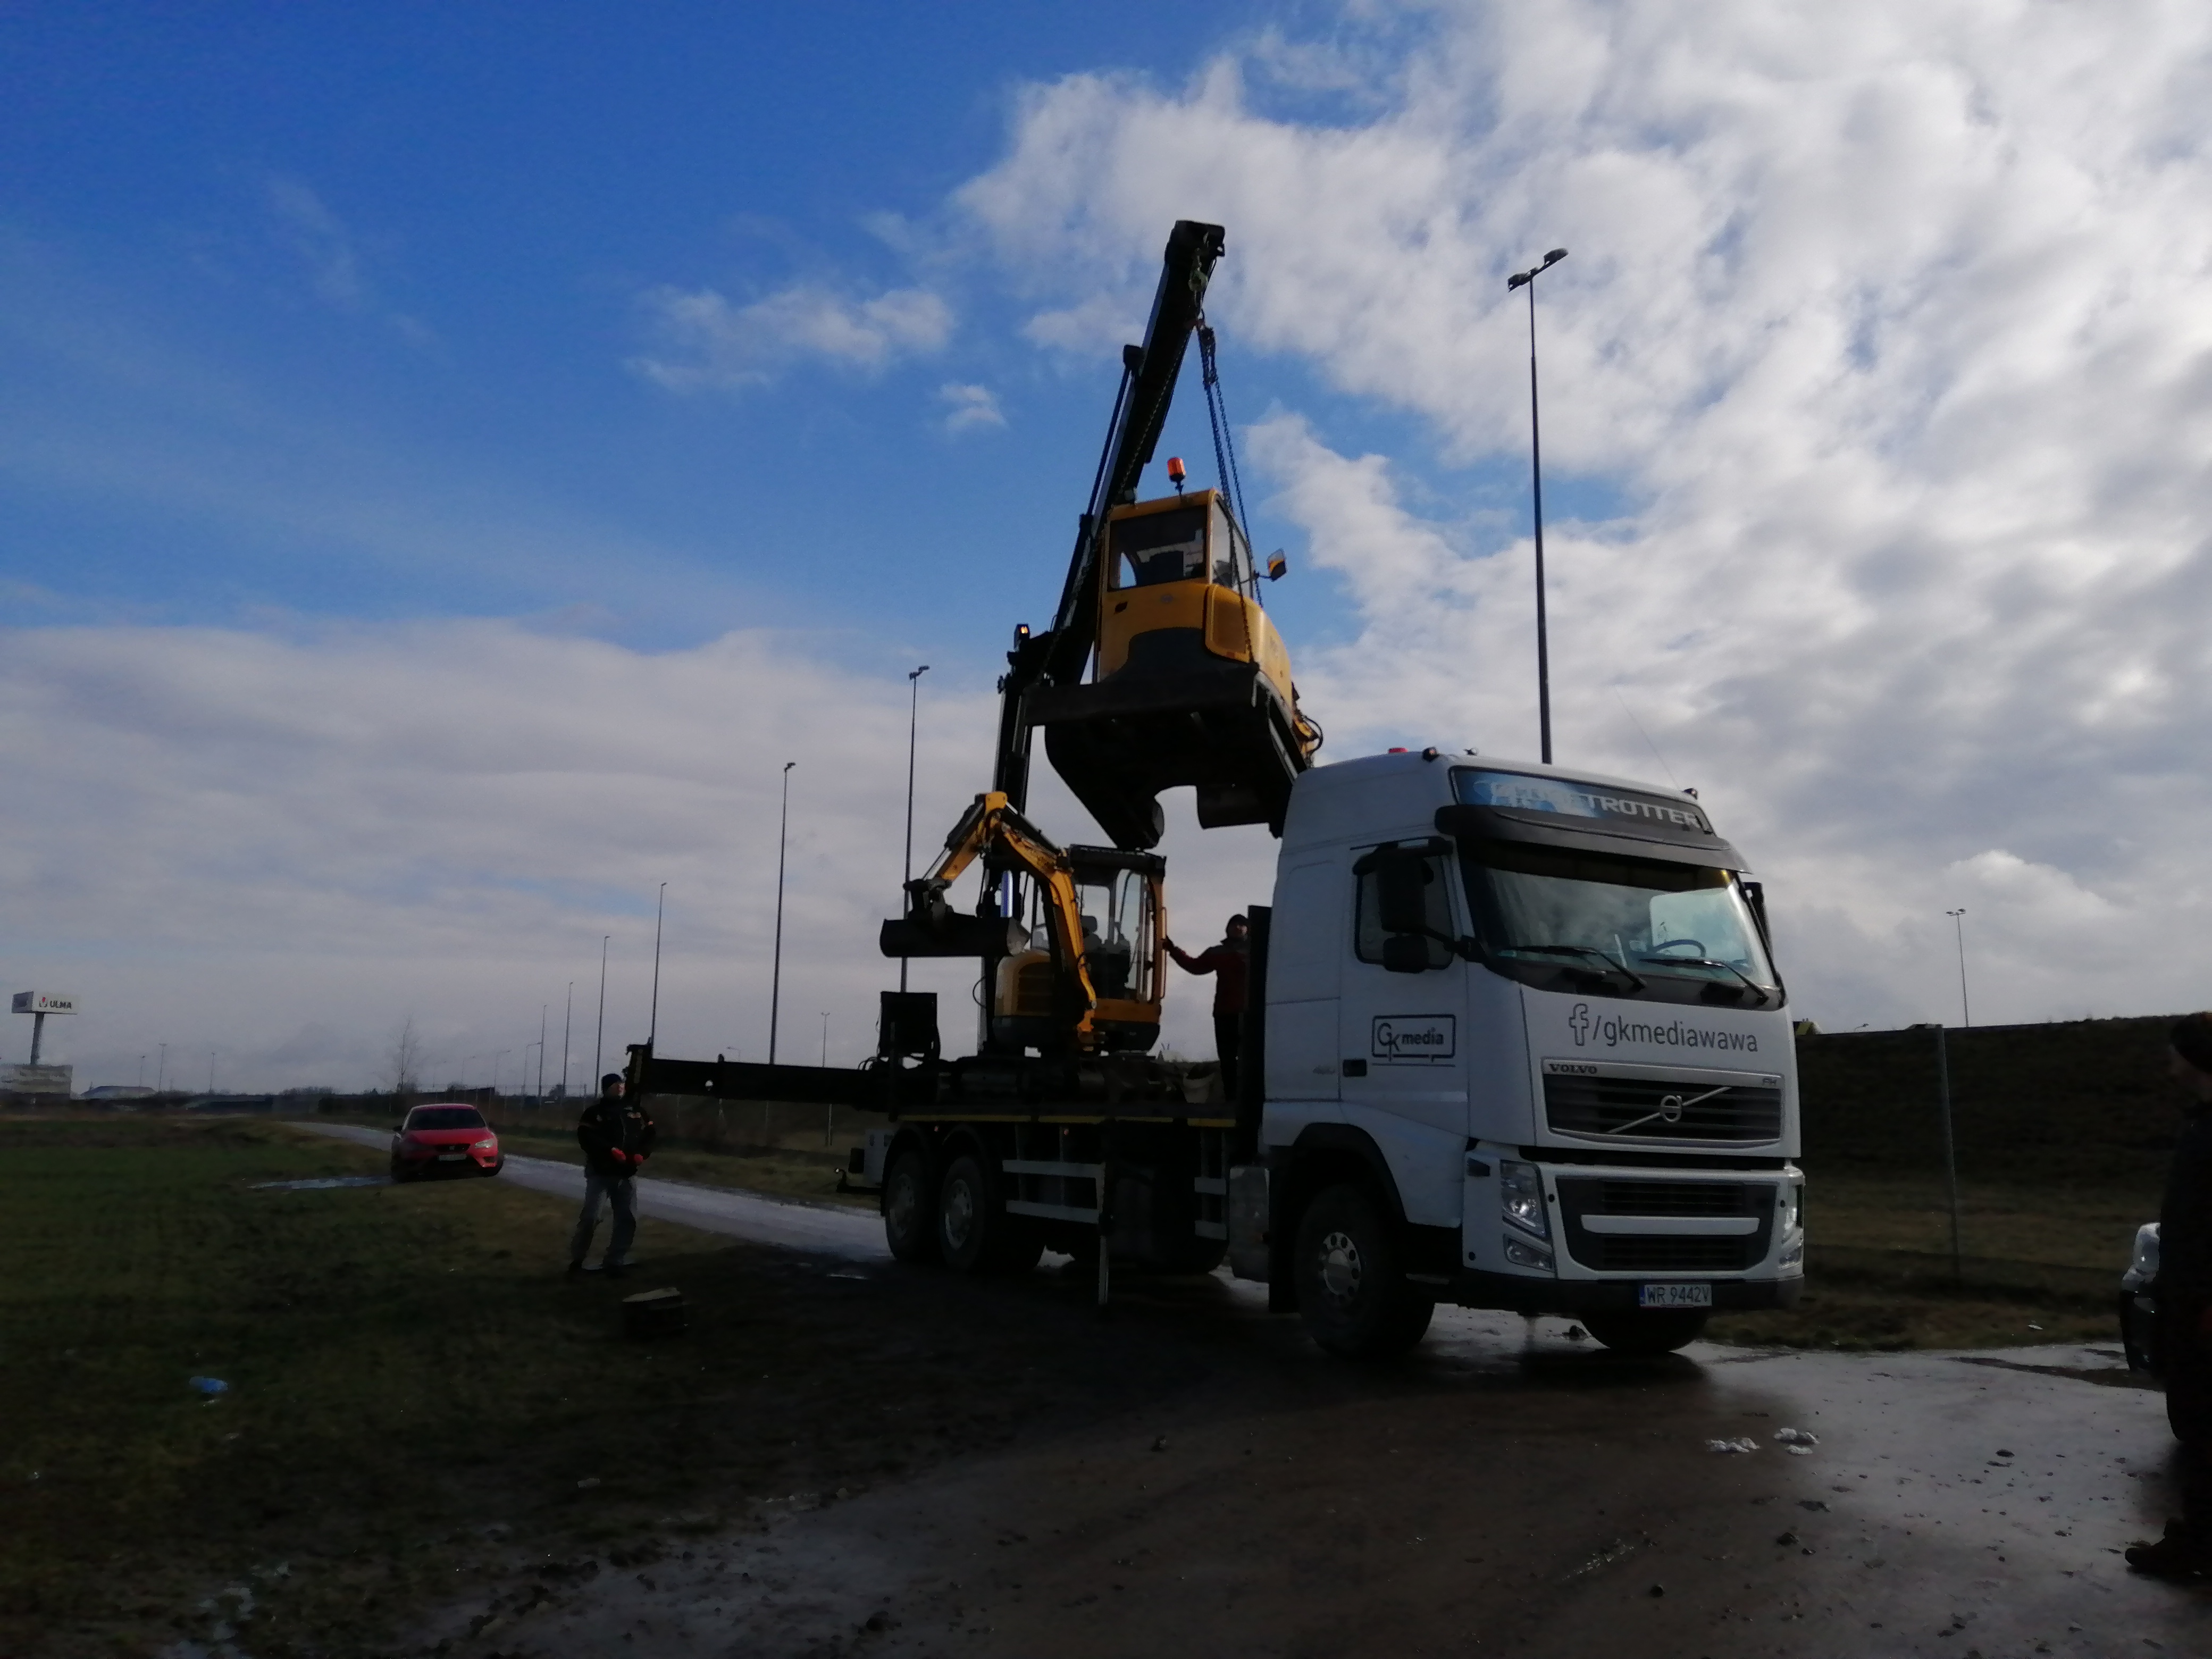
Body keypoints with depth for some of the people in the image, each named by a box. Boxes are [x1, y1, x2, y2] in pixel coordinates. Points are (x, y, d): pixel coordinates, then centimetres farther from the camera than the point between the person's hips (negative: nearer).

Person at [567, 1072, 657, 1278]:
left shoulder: (636, 1110, 10)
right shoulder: (595, 1111, -2)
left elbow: (650, 1134, 11)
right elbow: (586, 1137, -15)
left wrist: (641, 1155, -7)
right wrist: (612, 1151, -25)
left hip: (627, 1174, 5)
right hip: (600, 1173, -4)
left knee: (628, 1219, 5)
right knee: (590, 1218, -9)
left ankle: (614, 1262, 17)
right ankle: (576, 1261, 4)